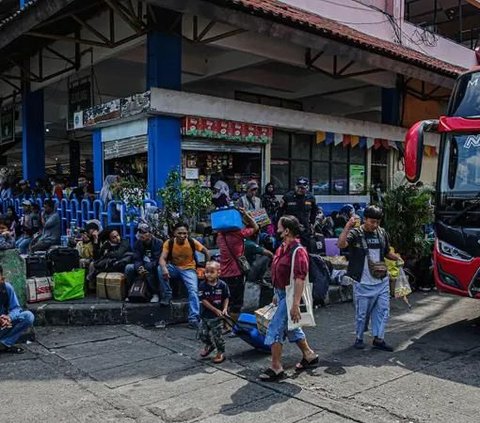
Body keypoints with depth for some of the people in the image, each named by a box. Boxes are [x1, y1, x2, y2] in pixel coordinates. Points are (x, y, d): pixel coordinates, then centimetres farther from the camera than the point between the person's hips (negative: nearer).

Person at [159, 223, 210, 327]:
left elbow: (206, 252, -1)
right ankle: (167, 295, -13)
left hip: (189, 269, -1)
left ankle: (193, 318, -24)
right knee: (161, 270, -30)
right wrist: (164, 268, -47)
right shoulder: (169, 243, -15)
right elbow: (162, 258, -25)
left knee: (193, 290, -25)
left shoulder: (192, 242, -15)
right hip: (174, 268, 1)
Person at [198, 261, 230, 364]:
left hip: (218, 316, -2)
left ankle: (221, 353, 22)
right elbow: (203, 300, -12)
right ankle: (209, 345, 39)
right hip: (206, 315, 2)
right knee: (202, 334, 8)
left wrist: (224, 309, -13)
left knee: (217, 335, 2)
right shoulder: (203, 286, -9)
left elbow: (226, 298, 1)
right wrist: (215, 310, -15)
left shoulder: (222, 285, -9)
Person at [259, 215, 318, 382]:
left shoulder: (298, 251, -21)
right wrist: (277, 294, 21)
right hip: (281, 294, 10)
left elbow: (300, 279, -26)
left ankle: (276, 368, 2)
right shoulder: (282, 247, 8)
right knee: (290, 328, 20)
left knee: (275, 329, -8)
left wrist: (295, 305, -28)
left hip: (289, 296, -10)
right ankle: (309, 355, 37)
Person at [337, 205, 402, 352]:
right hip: (363, 283, -5)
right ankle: (359, 338, 23)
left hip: (381, 281, 5)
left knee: (383, 310, 7)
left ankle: (378, 339, 19)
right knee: (362, 312, 6)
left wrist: (396, 257, 1)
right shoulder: (355, 233, -10)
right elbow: (341, 244, -29)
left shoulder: (382, 233, 7)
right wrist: (347, 227, -40)